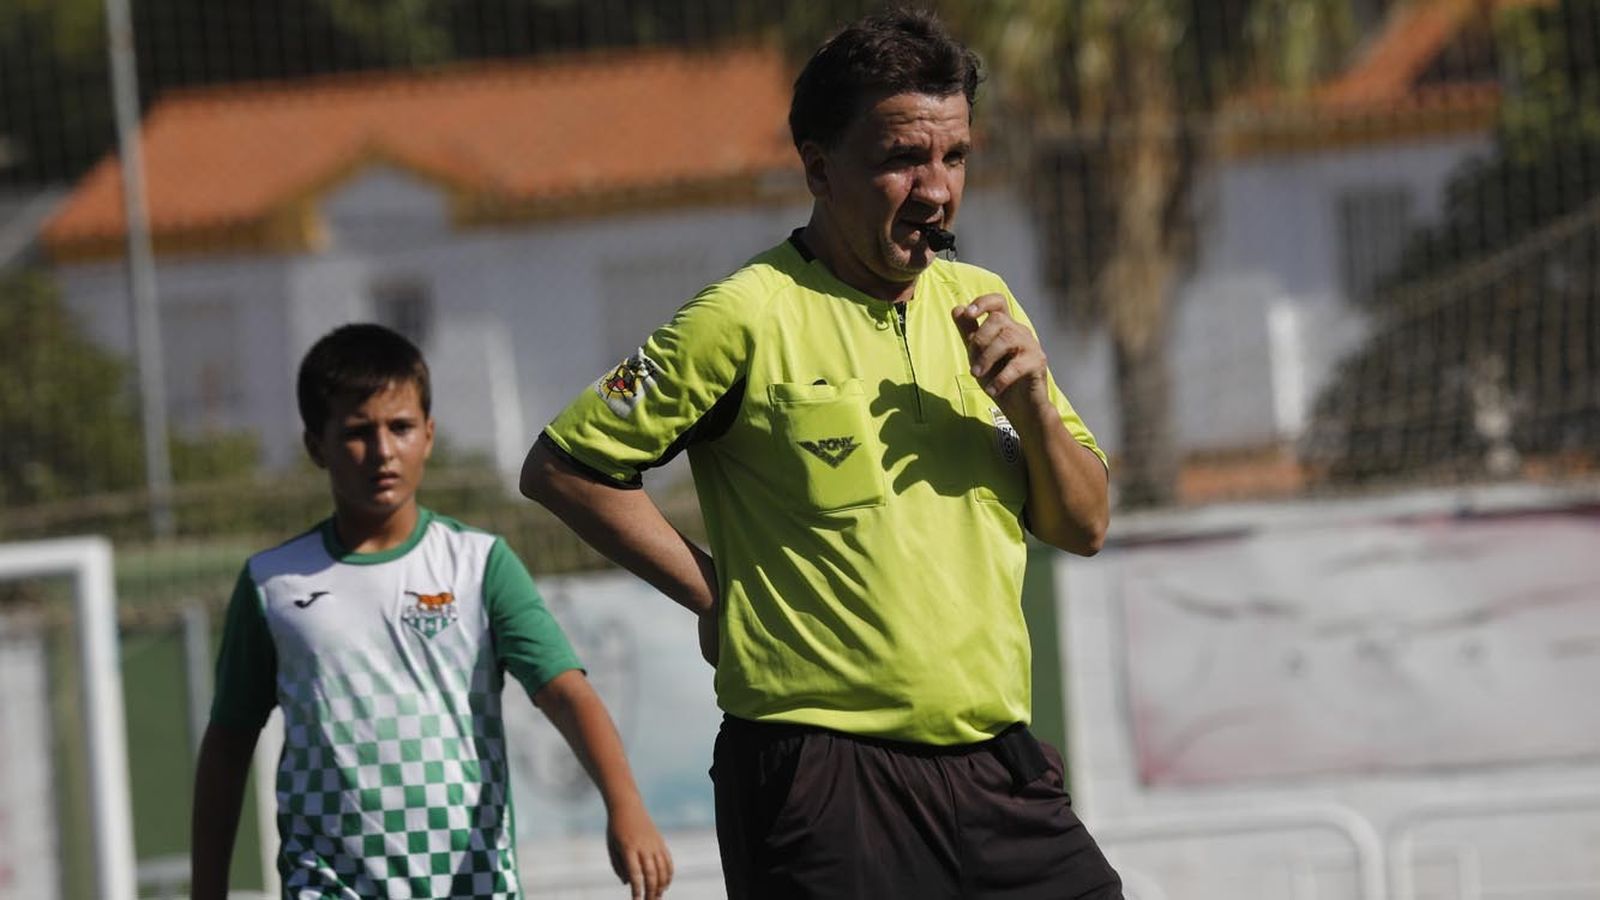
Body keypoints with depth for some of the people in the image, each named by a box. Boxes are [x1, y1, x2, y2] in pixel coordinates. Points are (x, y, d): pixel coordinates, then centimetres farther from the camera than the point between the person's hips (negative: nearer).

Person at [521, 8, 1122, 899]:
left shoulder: (981, 303, 12)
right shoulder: (749, 318, -6)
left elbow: (1085, 526, 15)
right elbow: (562, 466, -3)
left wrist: (1031, 404, -3)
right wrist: (717, 594, -3)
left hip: (995, 774, 6)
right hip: (824, 784, -5)